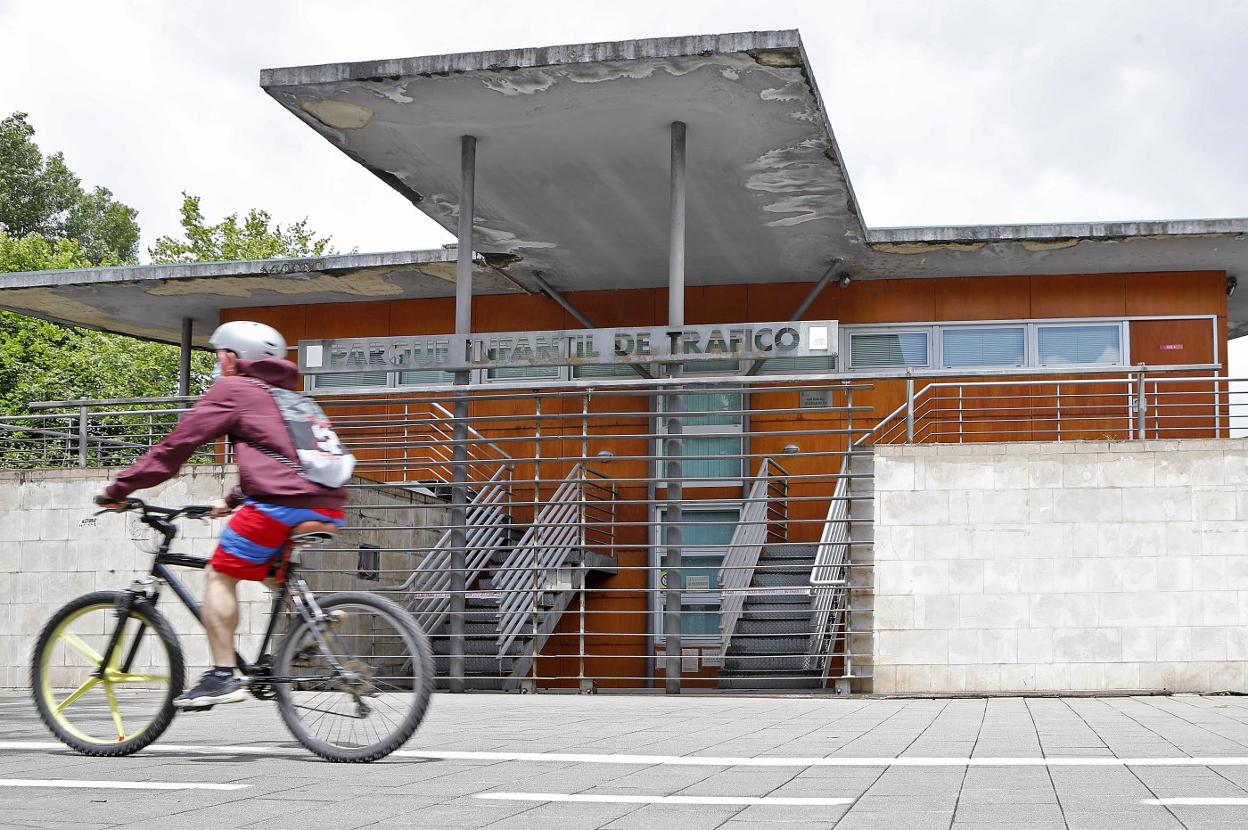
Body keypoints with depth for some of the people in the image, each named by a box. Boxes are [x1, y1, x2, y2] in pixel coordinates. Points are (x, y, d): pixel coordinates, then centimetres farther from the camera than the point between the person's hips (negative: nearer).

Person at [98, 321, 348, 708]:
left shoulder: (232, 389, 8)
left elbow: (176, 444, 6)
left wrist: (119, 488, 12)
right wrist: (232, 501, 45)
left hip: (281, 503, -8)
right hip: (328, 509, 8)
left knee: (220, 574, 5)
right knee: (278, 574, 30)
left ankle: (222, 676, -1)